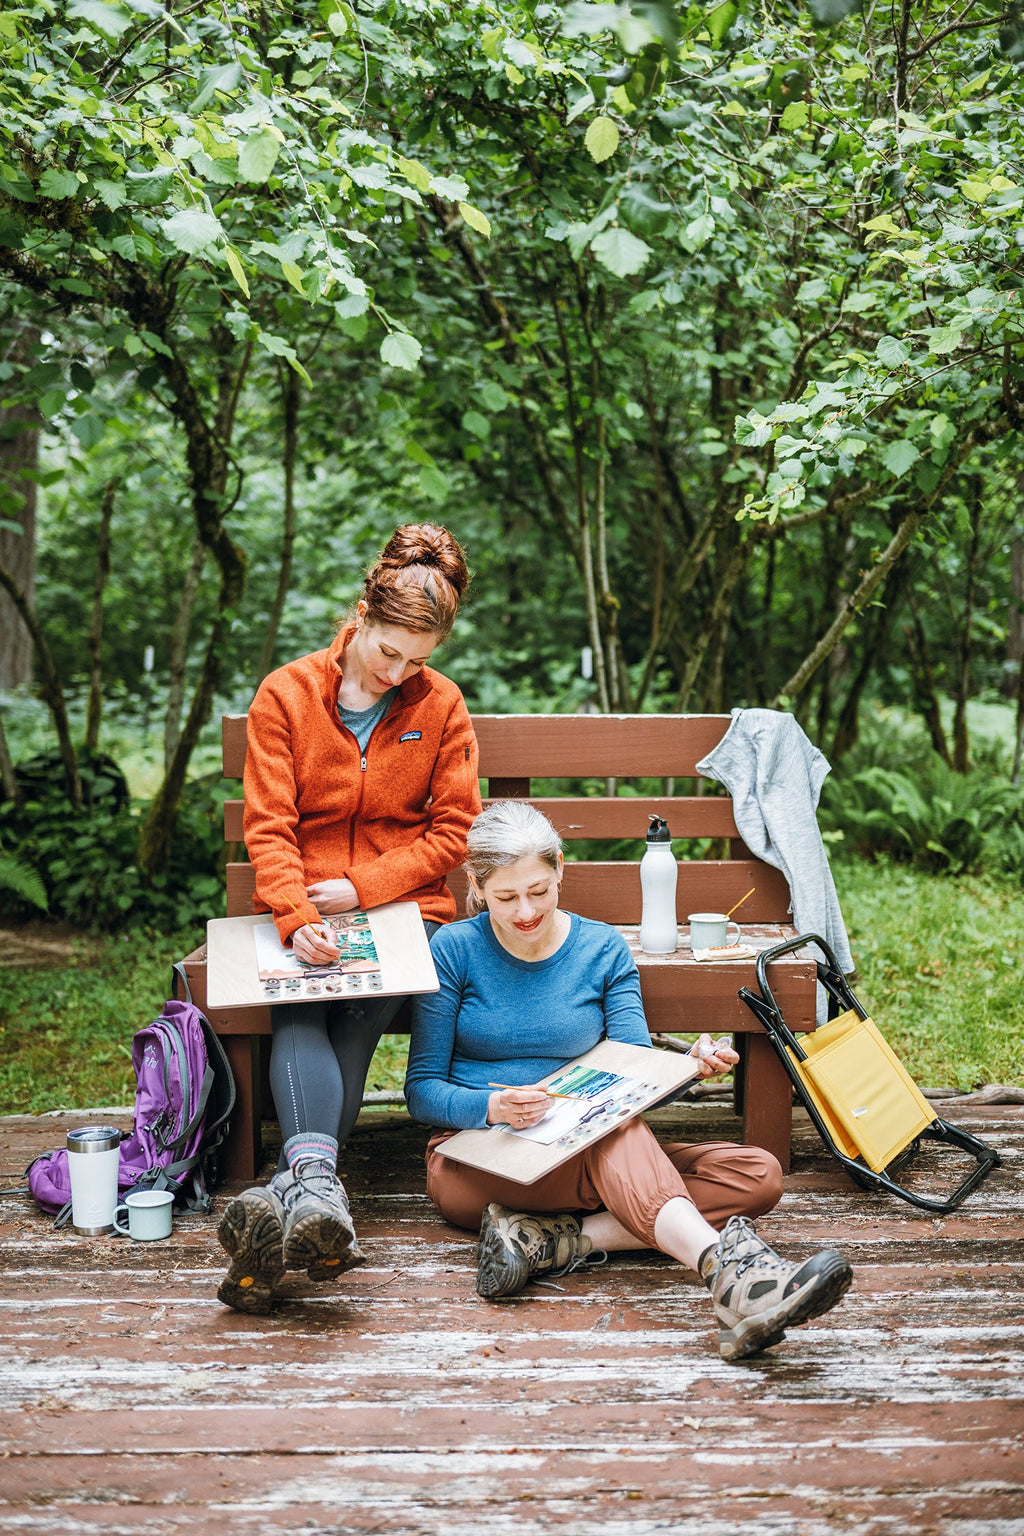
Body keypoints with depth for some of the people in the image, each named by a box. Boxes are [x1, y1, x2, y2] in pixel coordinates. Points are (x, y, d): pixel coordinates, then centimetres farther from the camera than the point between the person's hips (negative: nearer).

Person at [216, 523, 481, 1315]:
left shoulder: (442, 705, 4)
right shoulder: (285, 695, 1)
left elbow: (452, 832, 2)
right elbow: (268, 826, -5)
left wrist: (360, 887, -11)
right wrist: (297, 916, -24)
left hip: (405, 904, 0)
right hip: (306, 908, 0)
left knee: (355, 1022, -28)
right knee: (297, 1015, -30)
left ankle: (290, 1191, -39)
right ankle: (318, 1182, -49)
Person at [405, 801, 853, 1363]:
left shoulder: (603, 949, 7)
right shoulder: (454, 950, 0)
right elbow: (422, 1089, -2)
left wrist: (688, 1067, -24)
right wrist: (494, 1106, -23)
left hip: (587, 1158, 4)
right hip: (475, 1160, -4)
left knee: (758, 1174, -18)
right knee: (617, 1132, -36)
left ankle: (556, 1239, -34)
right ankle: (725, 1270, -59)